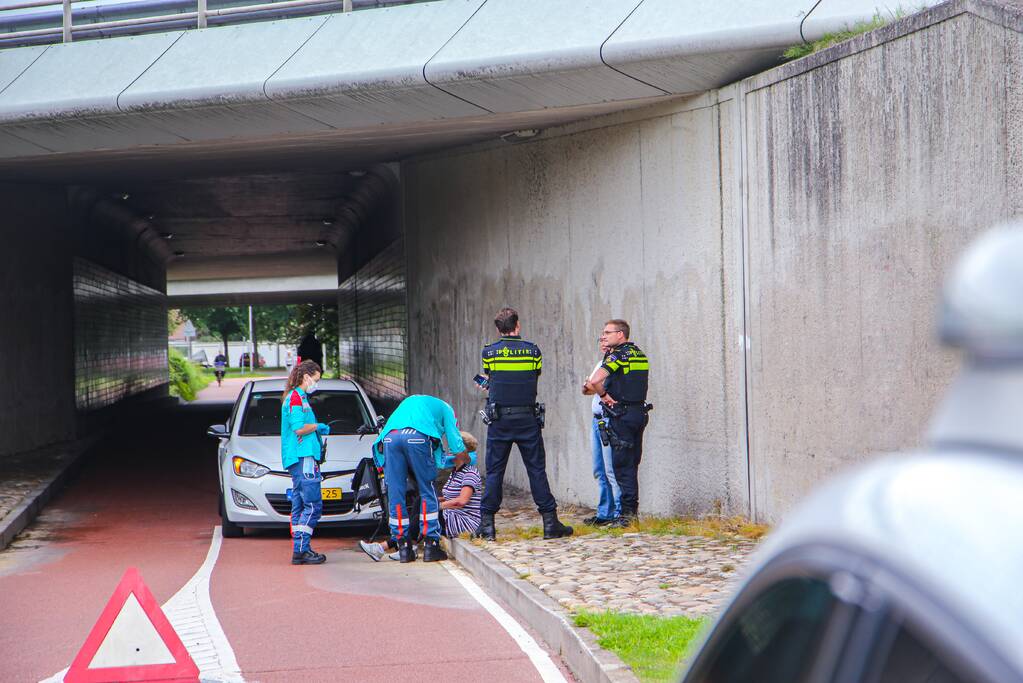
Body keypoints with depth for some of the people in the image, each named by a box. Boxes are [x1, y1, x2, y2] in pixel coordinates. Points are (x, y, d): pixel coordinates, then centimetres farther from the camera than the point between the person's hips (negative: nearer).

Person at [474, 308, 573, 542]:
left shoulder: (489, 352, -1)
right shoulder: (533, 351, 0)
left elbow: (489, 379, 11)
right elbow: (535, 377, 10)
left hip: (499, 419, 0)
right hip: (527, 418, 0)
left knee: (494, 472, 6)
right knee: (537, 470, 3)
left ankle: (487, 524, 5)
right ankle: (550, 522, 2)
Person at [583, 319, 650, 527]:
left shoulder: (619, 354, -12)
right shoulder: (639, 354, 15)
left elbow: (595, 380, -22)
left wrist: (603, 395, -4)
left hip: (621, 414, -8)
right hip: (639, 412, 8)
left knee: (622, 465, -5)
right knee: (632, 464, 12)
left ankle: (627, 512, -6)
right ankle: (633, 510, 15)